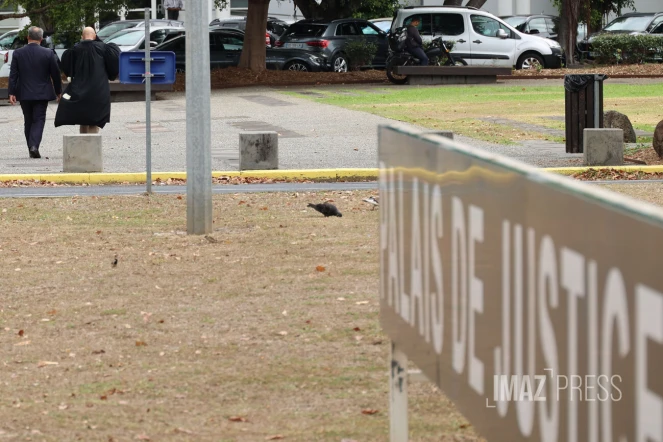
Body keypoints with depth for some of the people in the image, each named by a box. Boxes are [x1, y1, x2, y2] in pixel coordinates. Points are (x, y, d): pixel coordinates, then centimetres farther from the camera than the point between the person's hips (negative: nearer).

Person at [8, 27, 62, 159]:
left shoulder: (18, 53, -3)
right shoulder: (48, 53, -7)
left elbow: (13, 75, -4)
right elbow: (55, 74, -1)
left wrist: (12, 93, -1)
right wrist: (58, 92, 10)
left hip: (24, 94, 2)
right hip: (42, 93, -2)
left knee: (28, 121, 13)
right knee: (39, 119, 1)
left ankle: (31, 148, 14)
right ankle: (34, 145, -18)